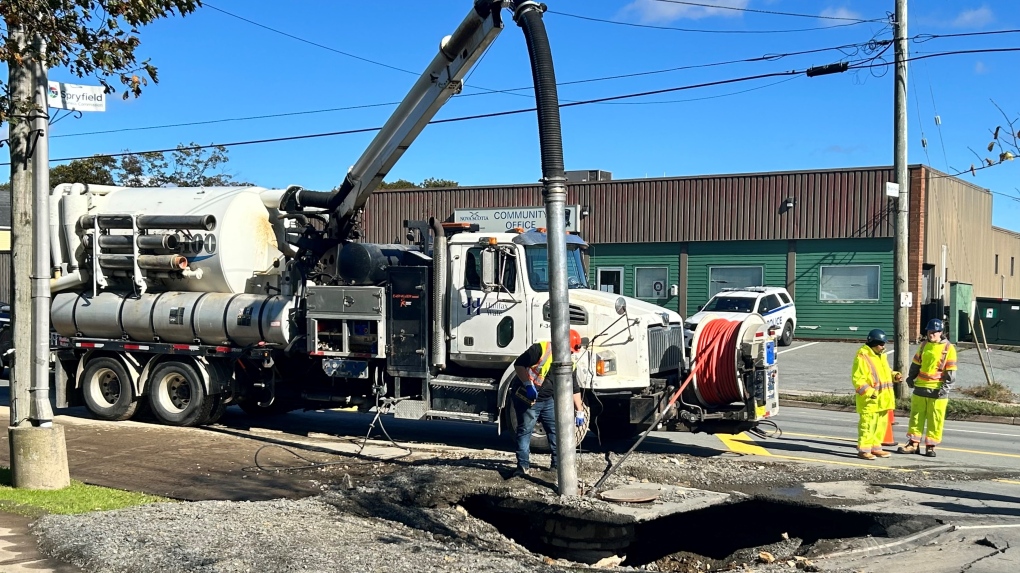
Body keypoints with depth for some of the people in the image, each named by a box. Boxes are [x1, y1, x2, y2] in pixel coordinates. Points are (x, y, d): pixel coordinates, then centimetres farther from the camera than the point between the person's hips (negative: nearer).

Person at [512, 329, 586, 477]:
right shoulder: (541, 349, -17)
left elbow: (574, 389, 9)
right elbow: (519, 364, -19)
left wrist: (579, 411, 6)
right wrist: (528, 385, -25)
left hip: (548, 400, 7)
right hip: (527, 398, -7)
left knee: (556, 430, 6)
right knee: (525, 431, -7)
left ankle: (558, 464, 14)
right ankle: (523, 465, -5)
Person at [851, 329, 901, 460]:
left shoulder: (881, 356, 15)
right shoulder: (862, 358, -15)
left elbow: (886, 372, 27)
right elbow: (857, 379, -18)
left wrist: (895, 376, 6)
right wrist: (869, 392, -25)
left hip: (882, 399, 9)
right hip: (869, 400, -9)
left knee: (881, 424, 14)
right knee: (867, 424, -8)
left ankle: (876, 447, 24)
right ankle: (863, 450, -3)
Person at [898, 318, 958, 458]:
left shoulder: (948, 348, -5)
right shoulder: (924, 345, 10)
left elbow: (951, 371, -7)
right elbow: (916, 363, 19)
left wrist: (946, 387, -13)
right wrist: (911, 378, 13)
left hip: (937, 391, -5)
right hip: (920, 387, 5)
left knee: (935, 420, 1)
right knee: (916, 416, 8)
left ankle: (930, 446, 9)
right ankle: (913, 443, 16)